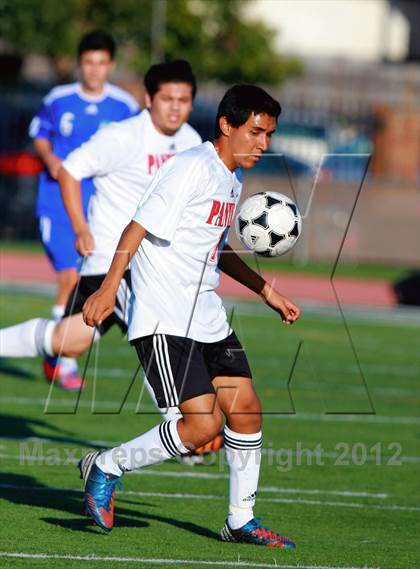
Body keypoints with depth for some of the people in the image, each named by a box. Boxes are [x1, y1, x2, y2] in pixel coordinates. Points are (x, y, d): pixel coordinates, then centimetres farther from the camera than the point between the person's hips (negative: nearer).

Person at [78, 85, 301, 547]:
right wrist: (108, 288, -27)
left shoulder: (232, 179, 15)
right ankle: (106, 467, 3)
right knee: (203, 423, -15)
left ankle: (241, 522, 19)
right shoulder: (192, 167, -14)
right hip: (163, 321, -9)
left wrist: (268, 292, 27)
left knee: (246, 410, 6)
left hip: (206, 315, 9)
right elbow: (139, 226, -19)